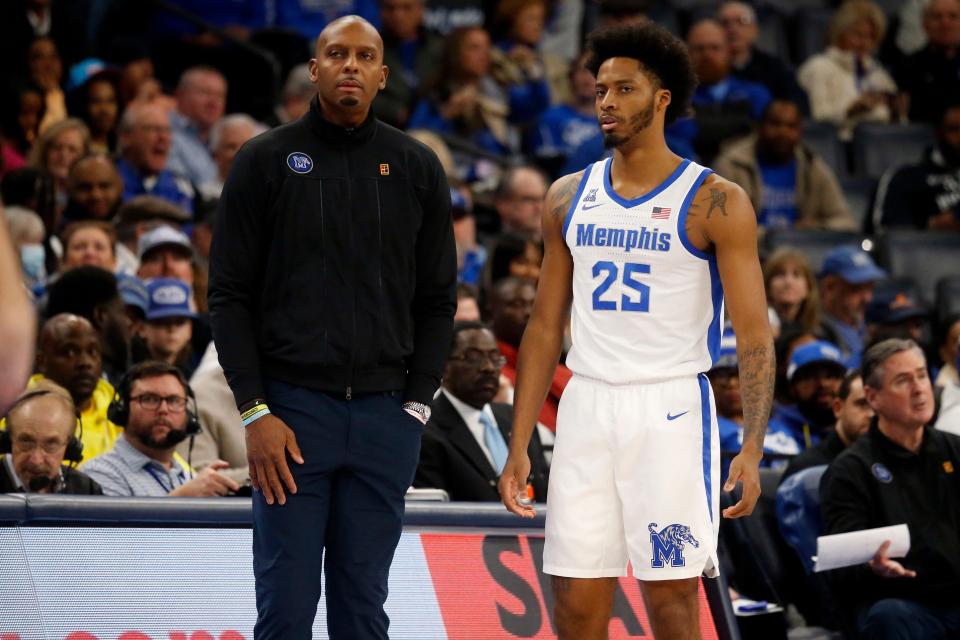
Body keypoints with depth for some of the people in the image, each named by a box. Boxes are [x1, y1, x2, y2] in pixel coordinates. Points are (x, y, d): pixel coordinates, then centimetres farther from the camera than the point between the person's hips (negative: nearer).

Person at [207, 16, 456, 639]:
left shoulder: (418, 168, 8)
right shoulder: (266, 160, 1)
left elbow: (438, 300, 11)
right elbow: (230, 295, 0)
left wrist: (416, 404, 1)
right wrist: (255, 412, -7)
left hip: (385, 417, 2)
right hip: (292, 409, -2)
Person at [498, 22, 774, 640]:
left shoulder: (716, 202, -5)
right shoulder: (570, 196, 10)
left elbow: (755, 333, -7)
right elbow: (545, 328, 14)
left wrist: (751, 450, -18)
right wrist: (519, 446, 9)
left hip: (670, 410, -4)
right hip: (586, 408, 4)